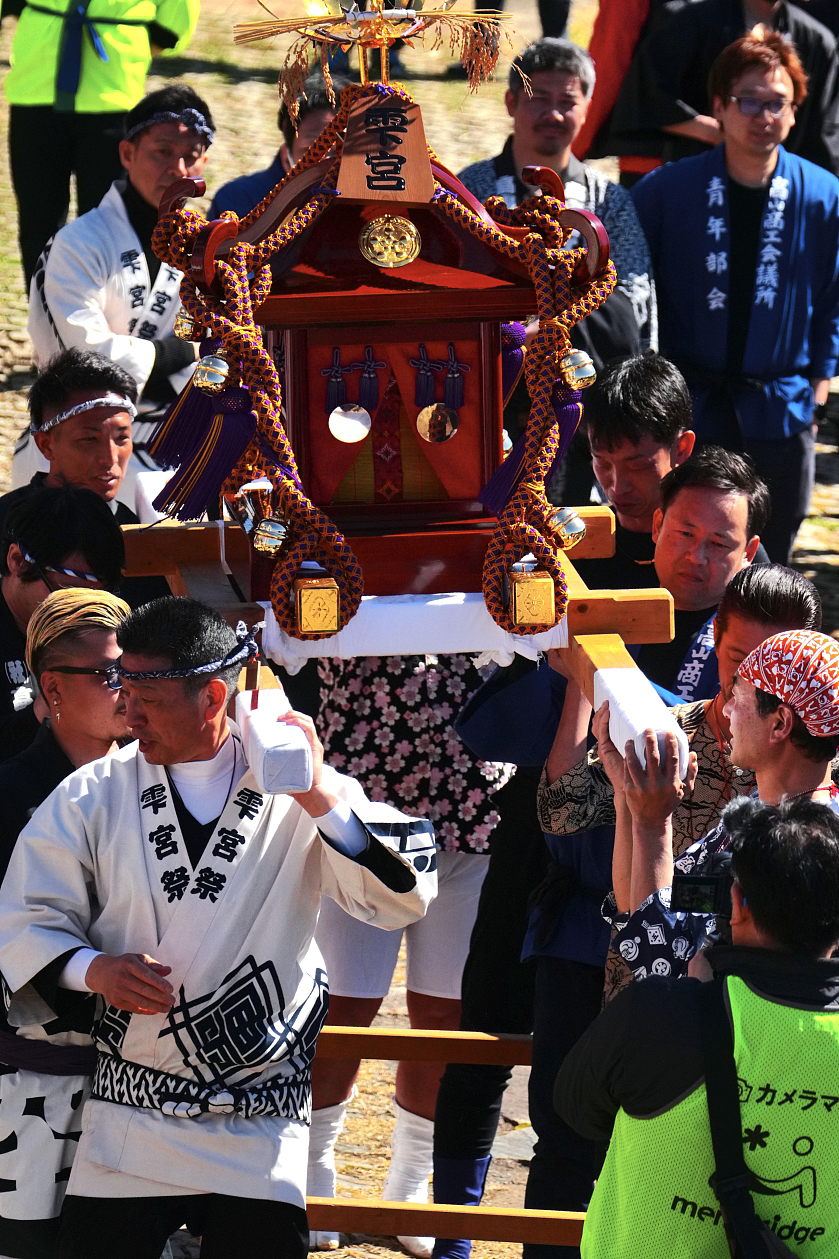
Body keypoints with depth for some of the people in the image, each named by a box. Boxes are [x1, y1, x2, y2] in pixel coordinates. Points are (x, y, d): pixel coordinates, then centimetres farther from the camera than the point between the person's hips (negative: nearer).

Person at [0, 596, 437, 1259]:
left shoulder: (298, 798, -1)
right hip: (127, 1125, 1)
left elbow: (402, 899, -10)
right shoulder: (92, 796, 3)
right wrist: (94, 968, -14)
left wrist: (320, 795, -19)